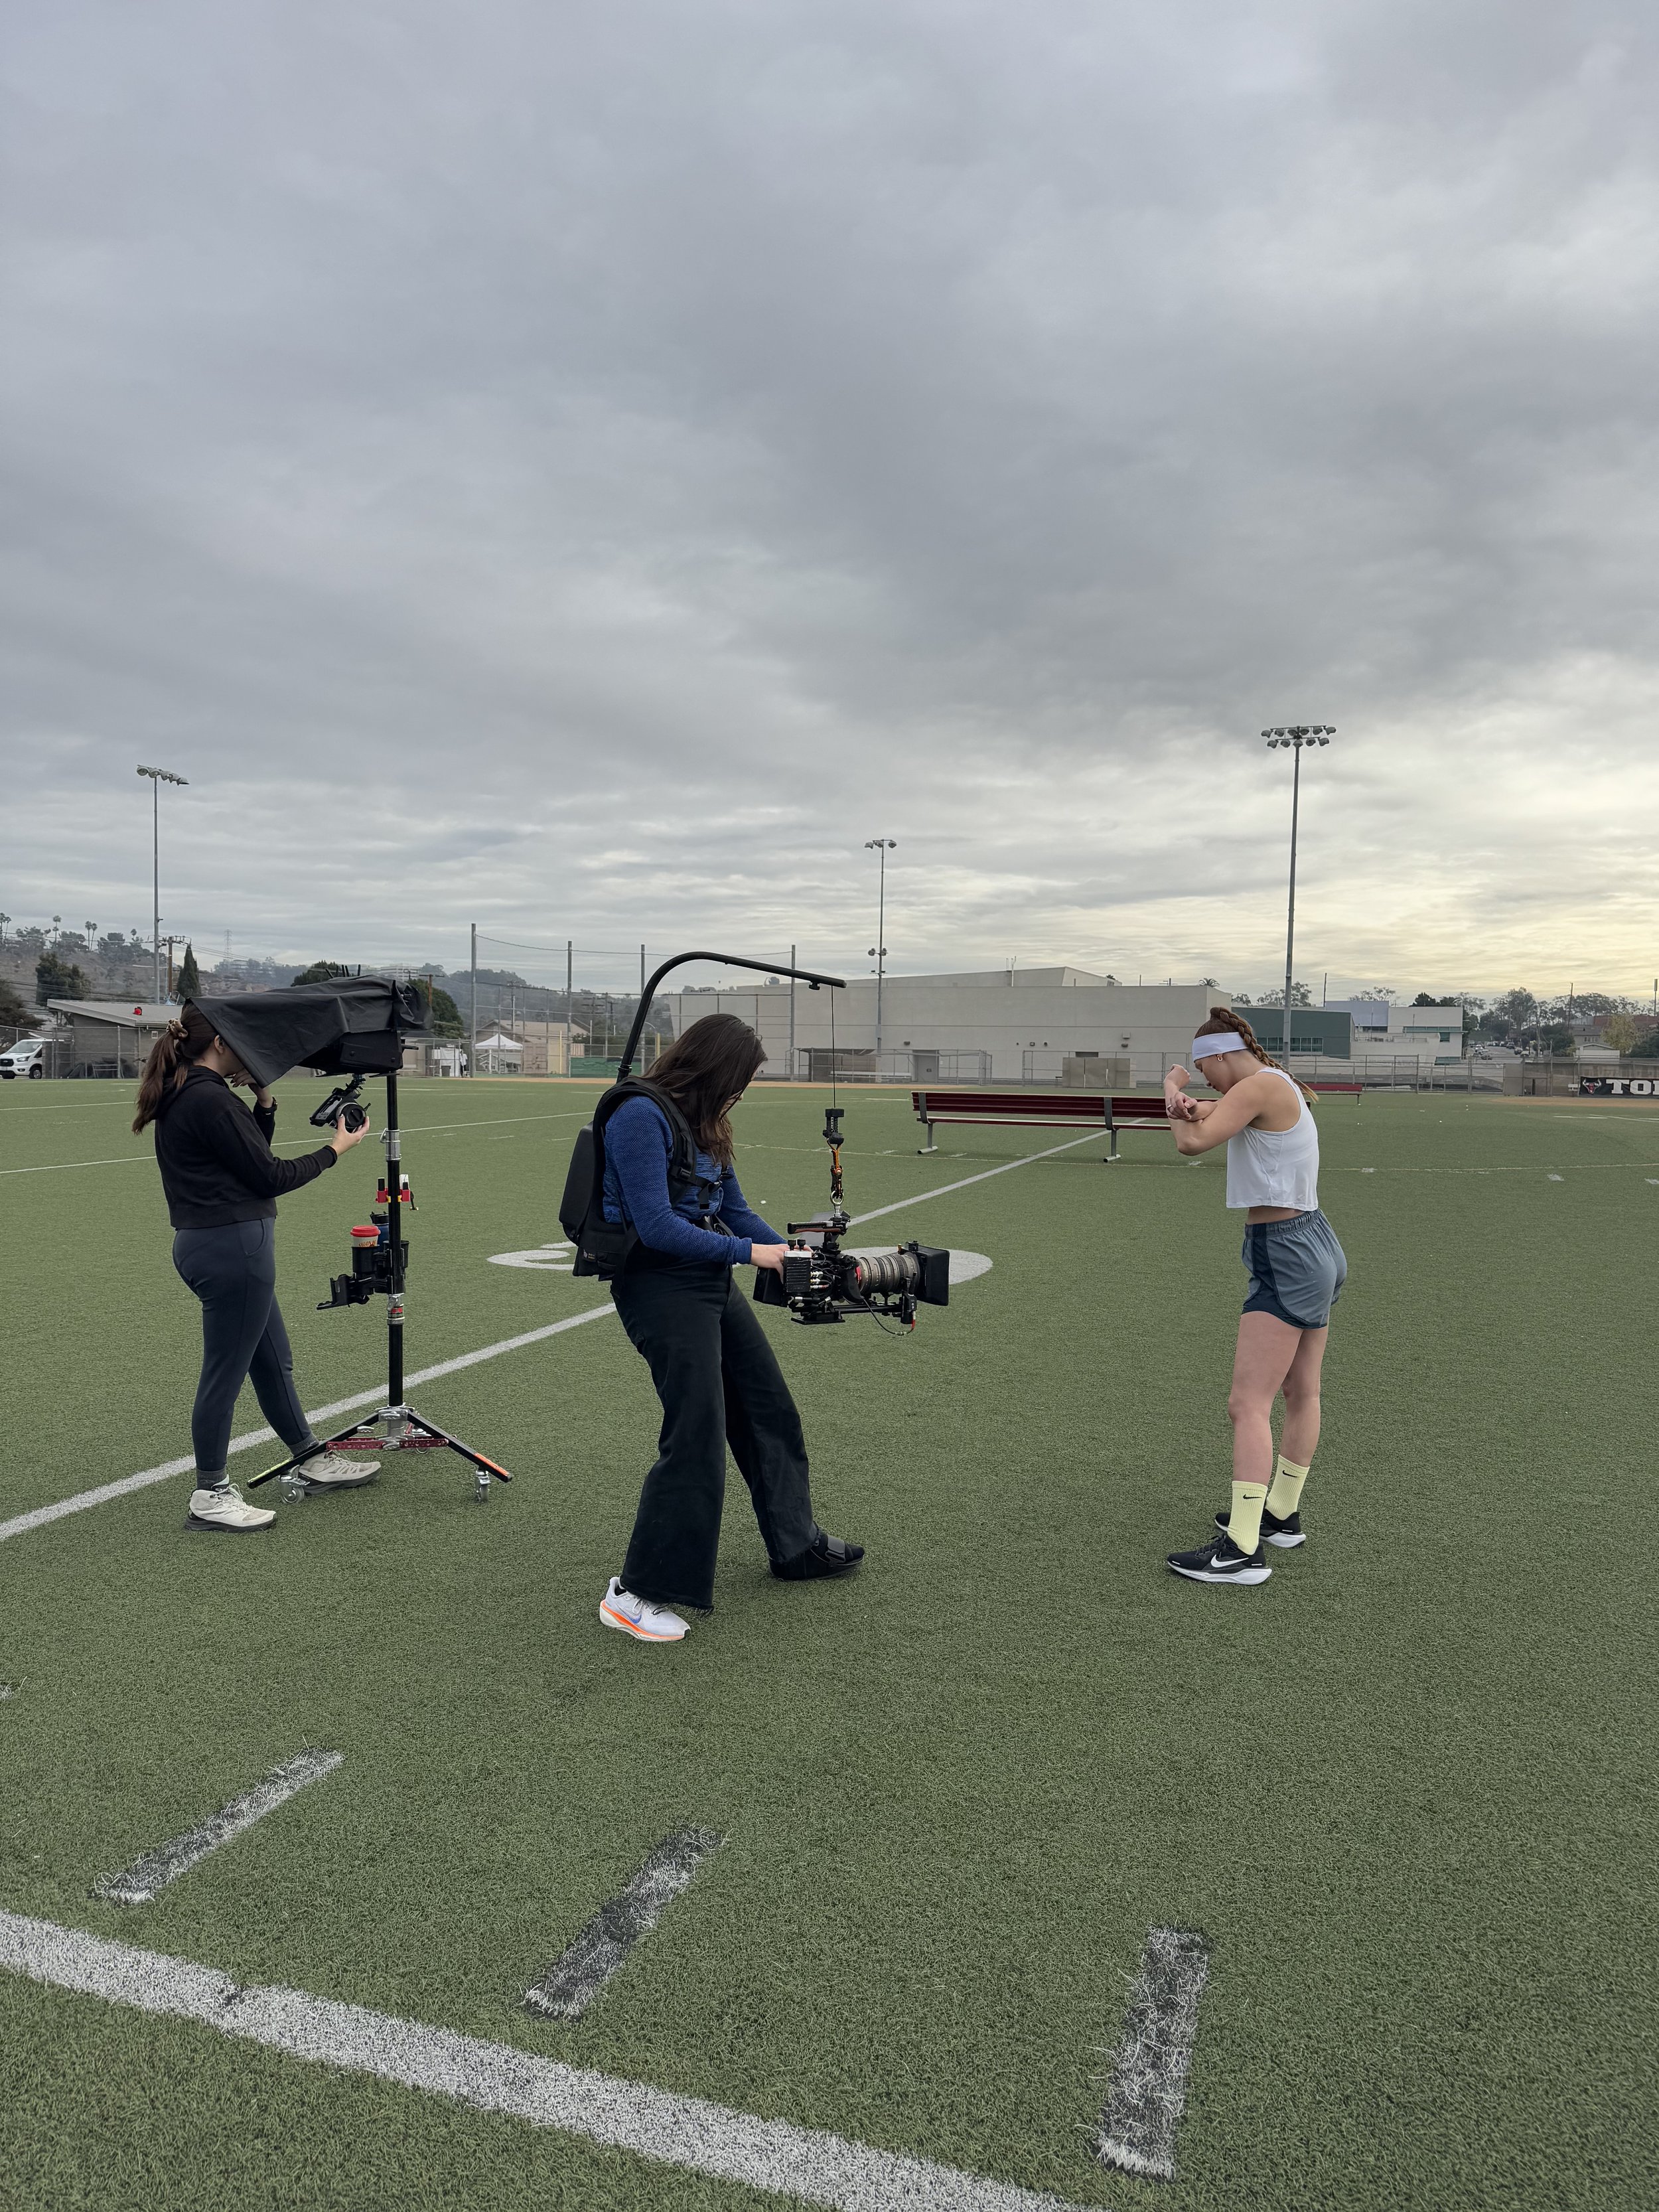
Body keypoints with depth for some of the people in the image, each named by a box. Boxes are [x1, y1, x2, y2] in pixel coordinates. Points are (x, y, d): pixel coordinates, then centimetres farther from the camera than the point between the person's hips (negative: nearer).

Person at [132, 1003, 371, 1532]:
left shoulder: (181, 1097, 12)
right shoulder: (210, 1100, -18)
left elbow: (249, 1154, 18)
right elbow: (270, 1177, -16)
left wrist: (263, 1101, 6)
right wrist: (335, 1149, -5)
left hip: (205, 1244, 10)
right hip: (234, 1246, -10)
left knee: (273, 1360, 19)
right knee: (225, 1372, 2)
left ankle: (313, 1461, 33)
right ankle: (210, 1496, 14)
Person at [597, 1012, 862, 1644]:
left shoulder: (702, 1122, 11)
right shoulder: (641, 1116, -17)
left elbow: (734, 1208, 16)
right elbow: (655, 1225, -22)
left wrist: (789, 1254, 5)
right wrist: (746, 1252, -19)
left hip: (711, 1281, 10)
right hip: (660, 1285, -10)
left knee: (769, 1409, 17)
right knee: (697, 1434, -10)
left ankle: (797, 1544, 35)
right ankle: (635, 1594, 1)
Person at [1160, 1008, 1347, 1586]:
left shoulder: (1259, 1087, -15)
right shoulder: (1281, 1086, 15)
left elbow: (1192, 1143, -23)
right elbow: (1176, 1076, 13)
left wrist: (1182, 1115, -2)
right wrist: (1181, 1098, -10)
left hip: (1286, 1257, -11)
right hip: (1314, 1245, 11)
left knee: (1248, 1405, -11)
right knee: (1302, 1393, 19)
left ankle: (1243, 1550, -11)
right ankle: (1282, 1516, 32)